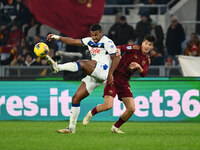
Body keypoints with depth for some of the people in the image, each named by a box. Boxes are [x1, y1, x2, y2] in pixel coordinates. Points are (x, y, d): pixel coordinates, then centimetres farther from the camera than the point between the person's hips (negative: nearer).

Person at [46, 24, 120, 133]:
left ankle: (58, 67, -52)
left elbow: (116, 58, -5)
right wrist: (57, 37, 13)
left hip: (103, 70, -8)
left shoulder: (107, 42, -1)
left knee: (81, 63, -30)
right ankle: (71, 127, 5)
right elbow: (73, 41, 22)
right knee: (76, 98, 2)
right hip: (93, 76, 8)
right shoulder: (90, 41, 21)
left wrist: (110, 74, -12)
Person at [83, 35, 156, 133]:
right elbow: (120, 47, -14)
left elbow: (143, 74, -3)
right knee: (108, 105, -18)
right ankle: (91, 113, 12)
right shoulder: (135, 49, -8)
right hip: (114, 78, -6)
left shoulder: (147, 60, 9)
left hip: (124, 83, 6)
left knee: (131, 109, -3)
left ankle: (116, 127, 15)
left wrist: (139, 67, -22)